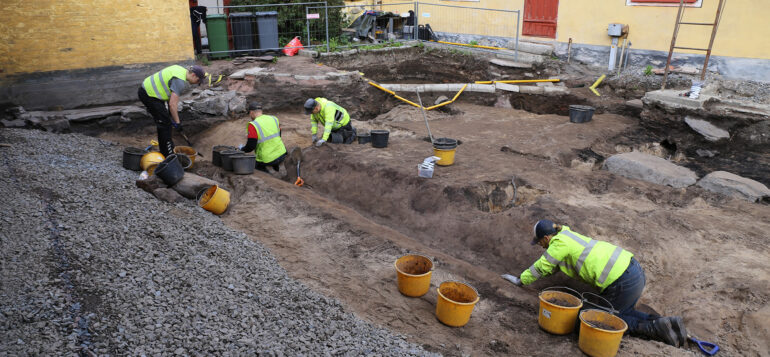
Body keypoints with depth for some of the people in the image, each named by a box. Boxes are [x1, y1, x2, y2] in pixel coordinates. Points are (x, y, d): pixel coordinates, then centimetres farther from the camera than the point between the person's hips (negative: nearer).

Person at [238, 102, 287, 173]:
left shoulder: (253, 125, -15)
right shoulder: (274, 119, 3)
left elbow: (250, 147, -15)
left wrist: (242, 148, 6)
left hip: (268, 160, -5)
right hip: (281, 154, 6)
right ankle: (276, 168, 30)